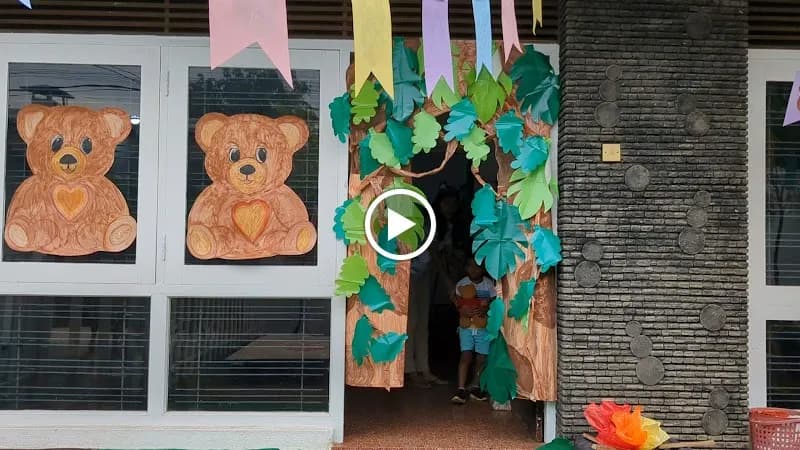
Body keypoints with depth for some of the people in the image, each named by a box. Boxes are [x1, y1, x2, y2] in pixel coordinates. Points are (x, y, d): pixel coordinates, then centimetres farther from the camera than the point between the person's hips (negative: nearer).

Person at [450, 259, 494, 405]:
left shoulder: (489, 283, -2)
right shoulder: (461, 284, 1)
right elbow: (458, 304, 7)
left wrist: (485, 310, -18)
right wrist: (463, 311, -15)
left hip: (484, 327, 1)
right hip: (466, 326, -1)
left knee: (481, 358, 3)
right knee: (466, 356, -11)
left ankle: (475, 388, 19)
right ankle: (461, 390, -13)